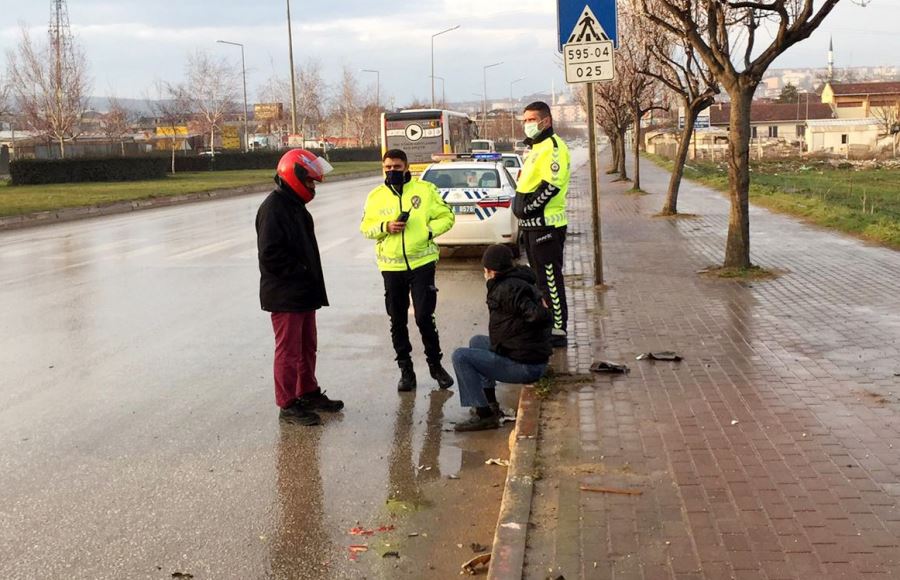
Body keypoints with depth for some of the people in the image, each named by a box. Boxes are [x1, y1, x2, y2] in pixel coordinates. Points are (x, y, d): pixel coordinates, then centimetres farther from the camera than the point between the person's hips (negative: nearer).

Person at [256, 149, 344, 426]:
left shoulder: (296, 206, 15)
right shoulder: (273, 209, -18)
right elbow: (270, 254, -24)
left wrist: (311, 280, 14)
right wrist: (300, 272, -18)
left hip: (303, 294, 10)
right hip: (284, 296, -10)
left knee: (307, 347, 19)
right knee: (288, 351, -2)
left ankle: (309, 393, 32)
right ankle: (288, 404, 6)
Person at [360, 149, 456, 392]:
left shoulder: (425, 189, -1)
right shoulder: (376, 196, 5)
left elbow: (446, 216, 3)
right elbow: (366, 227, 7)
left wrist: (429, 230, -14)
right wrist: (385, 227, -12)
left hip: (422, 263, -3)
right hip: (391, 267, 3)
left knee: (424, 317, -6)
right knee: (398, 322, 10)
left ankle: (435, 364, 15)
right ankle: (405, 369, 23)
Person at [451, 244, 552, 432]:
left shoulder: (506, 289, -20)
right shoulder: (522, 283, 12)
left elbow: (543, 317, -28)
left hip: (524, 366, -10)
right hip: (537, 362, 10)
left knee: (461, 356, -9)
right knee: (477, 342, 26)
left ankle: (484, 415, -10)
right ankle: (491, 404, 26)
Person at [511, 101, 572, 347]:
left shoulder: (552, 147, -13)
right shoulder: (535, 148, 20)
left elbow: (551, 186, -23)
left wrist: (527, 207, -18)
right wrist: (519, 205, 11)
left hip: (546, 225, -10)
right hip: (533, 225, 10)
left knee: (550, 278, -6)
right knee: (541, 278, 16)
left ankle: (558, 330, -1)